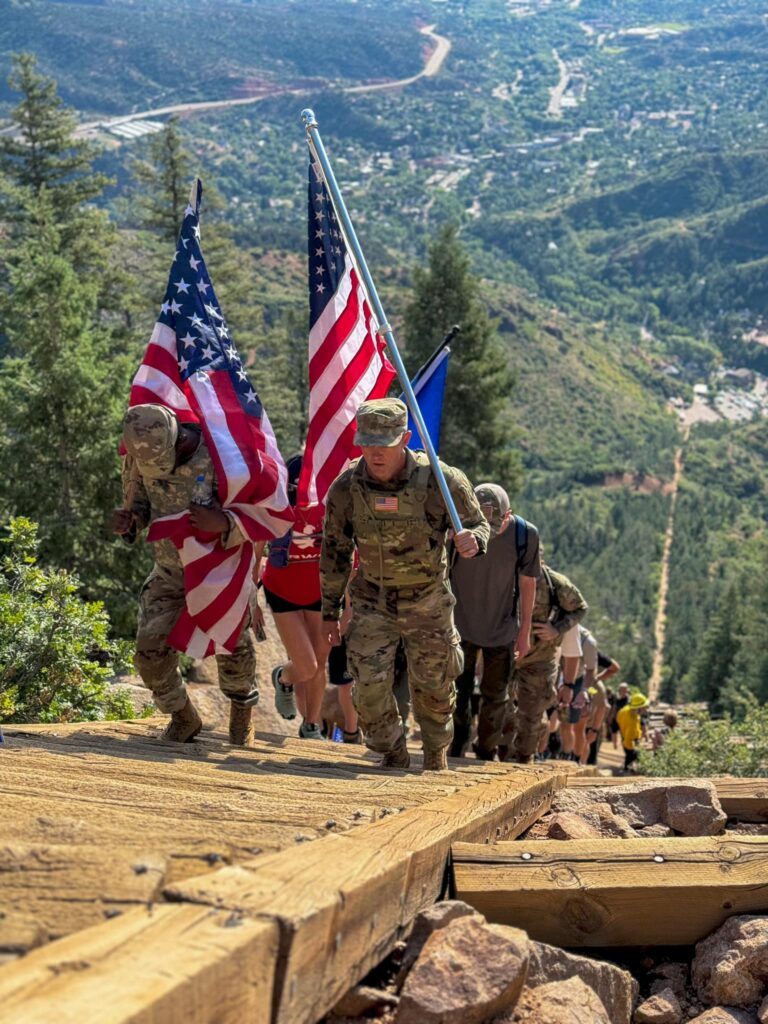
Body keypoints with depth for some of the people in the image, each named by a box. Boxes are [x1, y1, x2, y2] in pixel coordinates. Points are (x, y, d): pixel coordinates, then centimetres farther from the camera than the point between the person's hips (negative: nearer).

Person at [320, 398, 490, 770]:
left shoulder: (440, 481, -21)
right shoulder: (346, 488, -15)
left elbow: (477, 523, -7)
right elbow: (334, 551, -2)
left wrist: (473, 540, -32)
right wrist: (330, 611, 2)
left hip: (428, 603, -1)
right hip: (372, 601, 1)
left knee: (432, 686, 12)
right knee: (370, 687, -8)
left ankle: (436, 757, 40)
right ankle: (393, 757, 18)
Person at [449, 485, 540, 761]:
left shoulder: (526, 534, -14)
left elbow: (527, 583, -1)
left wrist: (525, 631, 5)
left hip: (502, 629, 1)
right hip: (460, 625, -1)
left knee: (495, 696, 8)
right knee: (457, 693, 2)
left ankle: (487, 753, 22)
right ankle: (454, 753, 13)